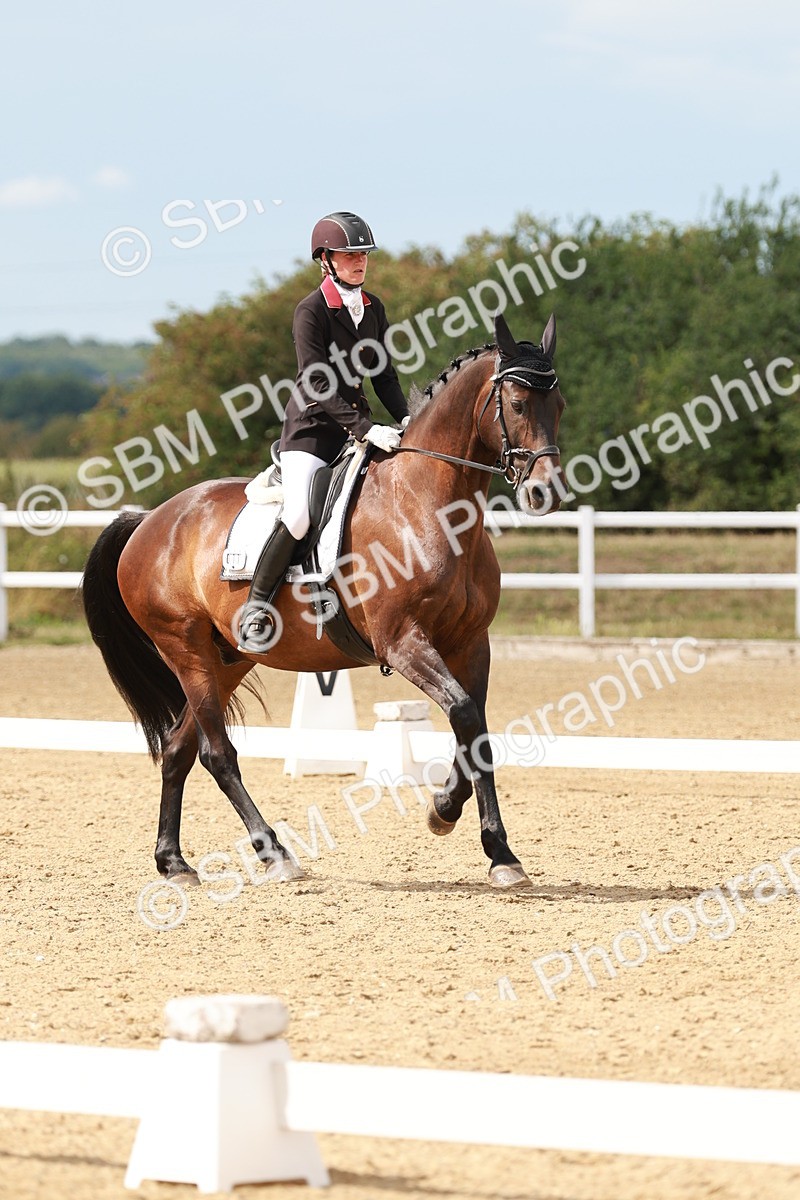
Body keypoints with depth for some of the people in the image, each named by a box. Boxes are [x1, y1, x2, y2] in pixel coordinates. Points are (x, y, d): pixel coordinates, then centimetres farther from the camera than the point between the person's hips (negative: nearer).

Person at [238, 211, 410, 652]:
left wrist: (404, 418, -4)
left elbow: (383, 373, 14)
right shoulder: (311, 312, -13)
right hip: (312, 425, -7)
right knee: (298, 514, -25)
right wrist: (367, 430, -28)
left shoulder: (373, 308, 8)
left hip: (357, 421, 7)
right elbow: (317, 386, -20)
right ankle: (255, 609, -12)